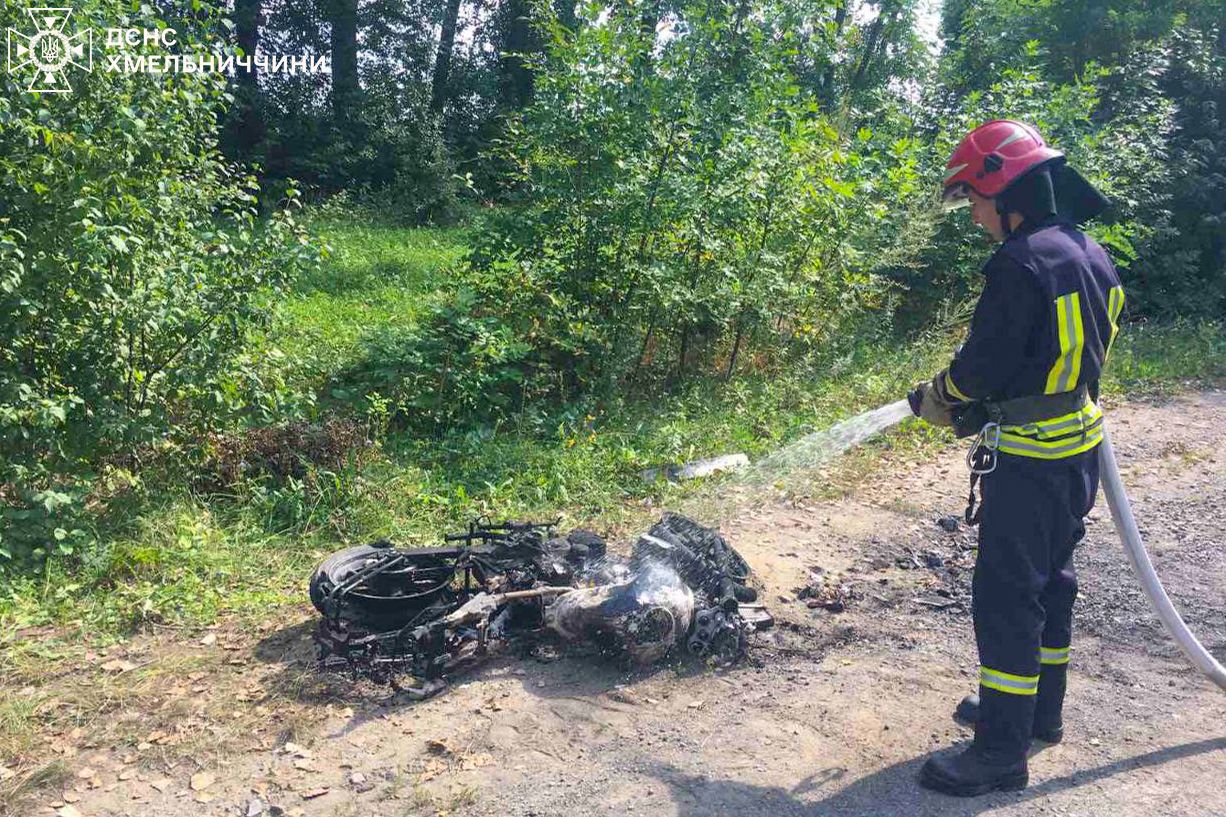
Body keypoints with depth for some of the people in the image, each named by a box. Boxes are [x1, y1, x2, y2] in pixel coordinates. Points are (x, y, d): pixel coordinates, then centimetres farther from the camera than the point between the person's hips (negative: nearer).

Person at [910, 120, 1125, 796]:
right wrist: (979, 406, 13)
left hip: (1028, 461, -10)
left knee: (1005, 598, -3)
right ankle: (1042, 712, 35)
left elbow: (983, 363, -19)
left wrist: (938, 398, 2)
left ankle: (1002, 752, 5)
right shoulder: (1091, 254, 10)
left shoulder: (1020, 262, -20)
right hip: (1080, 447, 10)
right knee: (1049, 581, 20)